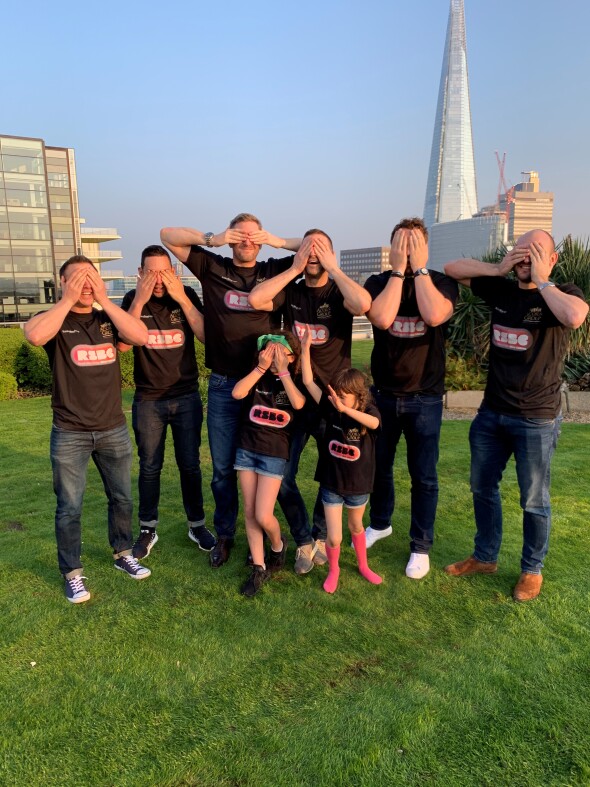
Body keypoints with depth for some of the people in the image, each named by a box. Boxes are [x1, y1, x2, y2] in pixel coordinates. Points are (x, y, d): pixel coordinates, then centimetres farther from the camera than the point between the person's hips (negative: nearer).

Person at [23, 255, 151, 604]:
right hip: (69, 434, -3)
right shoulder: (54, 319, -3)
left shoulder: (109, 319, 4)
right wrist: (68, 299, -19)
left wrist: (104, 299, -15)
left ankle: (124, 554, 35)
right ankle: (73, 574, 21)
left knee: (122, 498, 15)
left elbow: (141, 336, -16)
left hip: (114, 429, 3)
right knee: (69, 508, 5)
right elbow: (34, 335, -27)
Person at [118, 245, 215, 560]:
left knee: (190, 465, 7)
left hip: (186, 396, 0)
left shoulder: (187, 295, -2)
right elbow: (123, 344, -14)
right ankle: (148, 530, 23)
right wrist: (141, 299, -20)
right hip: (148, 399, 0)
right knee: (149, 467, 8)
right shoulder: (132, 299, -2)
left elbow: (207, 336, -13)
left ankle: (197, 525, 23)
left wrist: (181, 298, -20)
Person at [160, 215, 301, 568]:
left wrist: (277, 241, -5)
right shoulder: (213, 268, 6)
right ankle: (225, 535, 29)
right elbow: (168, 235, 6)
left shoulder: (275, 271, 5)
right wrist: (212, 238, -4)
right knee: (223, 468, 11)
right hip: (223, 385, 1)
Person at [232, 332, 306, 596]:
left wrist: (282, 371, -19)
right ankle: (259, 568, 19)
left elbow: (298, 403, -23)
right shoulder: (257, 376, 2)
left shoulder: (295, 381, -2)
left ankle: (278, 546, 25)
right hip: (247, 449, 3)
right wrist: (261, 367, -16)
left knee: (263, 516, -8)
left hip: (274, 454, -3)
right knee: (249, 513, 6)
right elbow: (237, 393, -16)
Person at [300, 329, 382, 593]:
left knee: (356, 527, 23)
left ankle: (363, 566, 48)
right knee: (334, 537, -1)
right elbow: (309, 382, -16)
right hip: (331, 483, 0)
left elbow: (374, 423, -42)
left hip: (358, 485, 0)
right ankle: (333, 570, 29)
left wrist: (345, 409, -55)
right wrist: (306, 347, -23)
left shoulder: (368, 412, -17)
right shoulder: (331, 409, -12)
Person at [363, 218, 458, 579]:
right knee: (379, 466, 17)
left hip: (425, 398, -2)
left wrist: (419, 267, -20)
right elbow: (382, 318, -23)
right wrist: (398, 270, -18)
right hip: (383, 393, 2)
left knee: (424, 476, 4)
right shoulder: (378, 282, -3)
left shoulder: (443, 283, -6)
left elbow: (434, 316, -28)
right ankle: (380, 523, 40)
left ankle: (421, 546, 21)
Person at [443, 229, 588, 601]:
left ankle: (532, 570, 29)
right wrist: (498, 269, -4)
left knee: (534, 500, 8)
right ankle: (485, 557, 35)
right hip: (492, 411, 5)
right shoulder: (501, 289, 4)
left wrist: (542, 281, -18)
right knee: (483, 487, 16)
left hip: (537, 418, -5)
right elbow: (452, 268, 9)